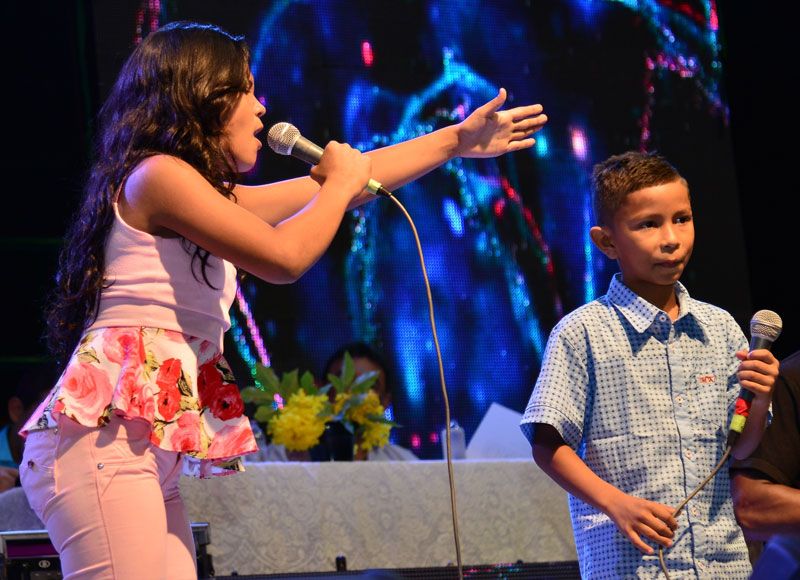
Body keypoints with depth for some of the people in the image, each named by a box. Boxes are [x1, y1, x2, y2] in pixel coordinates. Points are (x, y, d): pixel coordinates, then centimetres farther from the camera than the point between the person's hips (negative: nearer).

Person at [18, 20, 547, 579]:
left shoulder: (215, 197, 24)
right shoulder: (158, 175, -6)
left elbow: (341, 184, 30)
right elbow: (285, 257, -12)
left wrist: (457, 140, 33)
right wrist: (342, 183, 6)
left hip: (151, 457, 10)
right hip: (102, 438, -10)